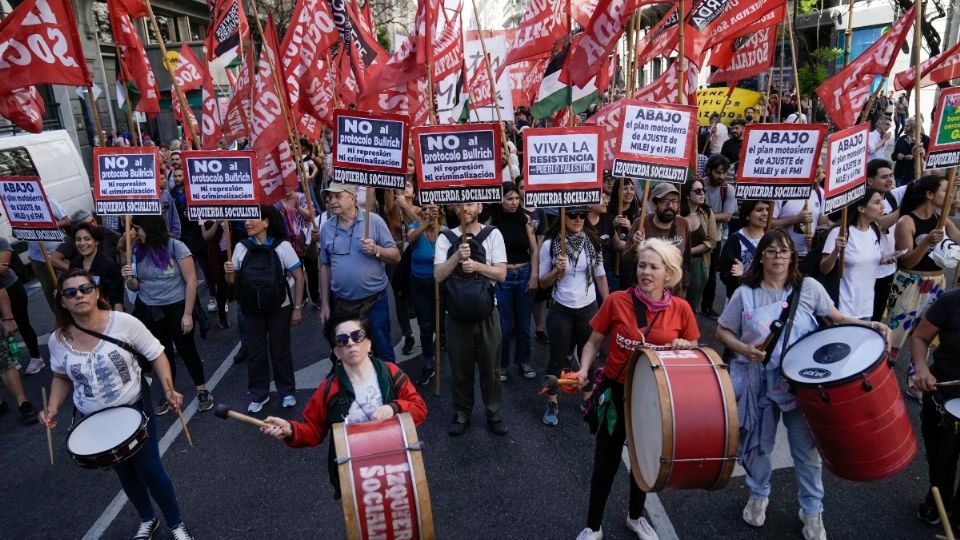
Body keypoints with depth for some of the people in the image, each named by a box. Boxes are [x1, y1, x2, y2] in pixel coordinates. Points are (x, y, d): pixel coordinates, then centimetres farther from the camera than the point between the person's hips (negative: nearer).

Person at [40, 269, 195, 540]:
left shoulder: (124, 322, -19)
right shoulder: (58, 339, -8)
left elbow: (156, 355, -11)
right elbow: (62, 377, 10)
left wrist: (168, 389, -24)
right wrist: (53, 408, -6)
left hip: (135, 409, -3)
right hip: (94, 420, 4)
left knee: (149, 469, 4)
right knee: (124, 472, 20)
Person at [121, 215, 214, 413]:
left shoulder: (175, 247, -14)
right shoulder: (137, 251, -1)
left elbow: (191, 281, -13)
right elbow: (135, 287, 6)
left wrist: (187, 314, -14)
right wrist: (129, 278, -18)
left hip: (176, 308, -4)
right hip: (147, 311, 4)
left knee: (186, 350, 7)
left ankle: (202, 390, 24)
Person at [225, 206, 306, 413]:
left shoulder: (282, 246, -11)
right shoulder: (241, 247, -1)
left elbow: (299, 277, -8)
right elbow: (234, 280, 9)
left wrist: (297, 308, -9)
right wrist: (229, 272, -15)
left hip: (279, 309, -3)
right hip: (251, 311, 3)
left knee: (280, 351, 9)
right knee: (255, 354, 11)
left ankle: (287, 392, 26)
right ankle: (258, 395, 26)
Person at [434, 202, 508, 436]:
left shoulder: (493, 234, -1)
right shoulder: (445, 238, 1)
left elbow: (501, 273, -6)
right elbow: (438, 275, -8)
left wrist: (477, 265, -22)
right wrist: (457, 257, -22)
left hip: (486, 312, 0)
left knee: (490, 366, 10)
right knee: (459, 366, 11)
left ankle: (494, 413, 26)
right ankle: (461, 413, 28)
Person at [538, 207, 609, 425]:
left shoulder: (592, 242, -2)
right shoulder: (550, 245, -10)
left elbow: (600, 277, 6)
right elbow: (543, 282, -4)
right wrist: (557, 270, -23)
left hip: (589, 309, 2)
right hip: (561, 311, -2)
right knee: (557, 359, 7)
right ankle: (551, 403, 22)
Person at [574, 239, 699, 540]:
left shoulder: (681, 309, -8)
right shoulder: (616, 301, -14)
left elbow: (694, 350, 6)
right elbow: (594, 343, -4)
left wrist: (684, 345, -17)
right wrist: (584, 370, -21)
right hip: (617, 392, -2)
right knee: (606, 462, 8)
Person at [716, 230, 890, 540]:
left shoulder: (808, 288, -3)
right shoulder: (745, 293, -6)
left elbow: (836, 318, 4)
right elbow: (723, 331, -1)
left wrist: (869, 325, -13)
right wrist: (743, 349, -18)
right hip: (758, 381, 0)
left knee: (806, 446, 9)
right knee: (757, 442, 15)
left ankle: (812, 510, 31)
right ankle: (758, 495, 41)